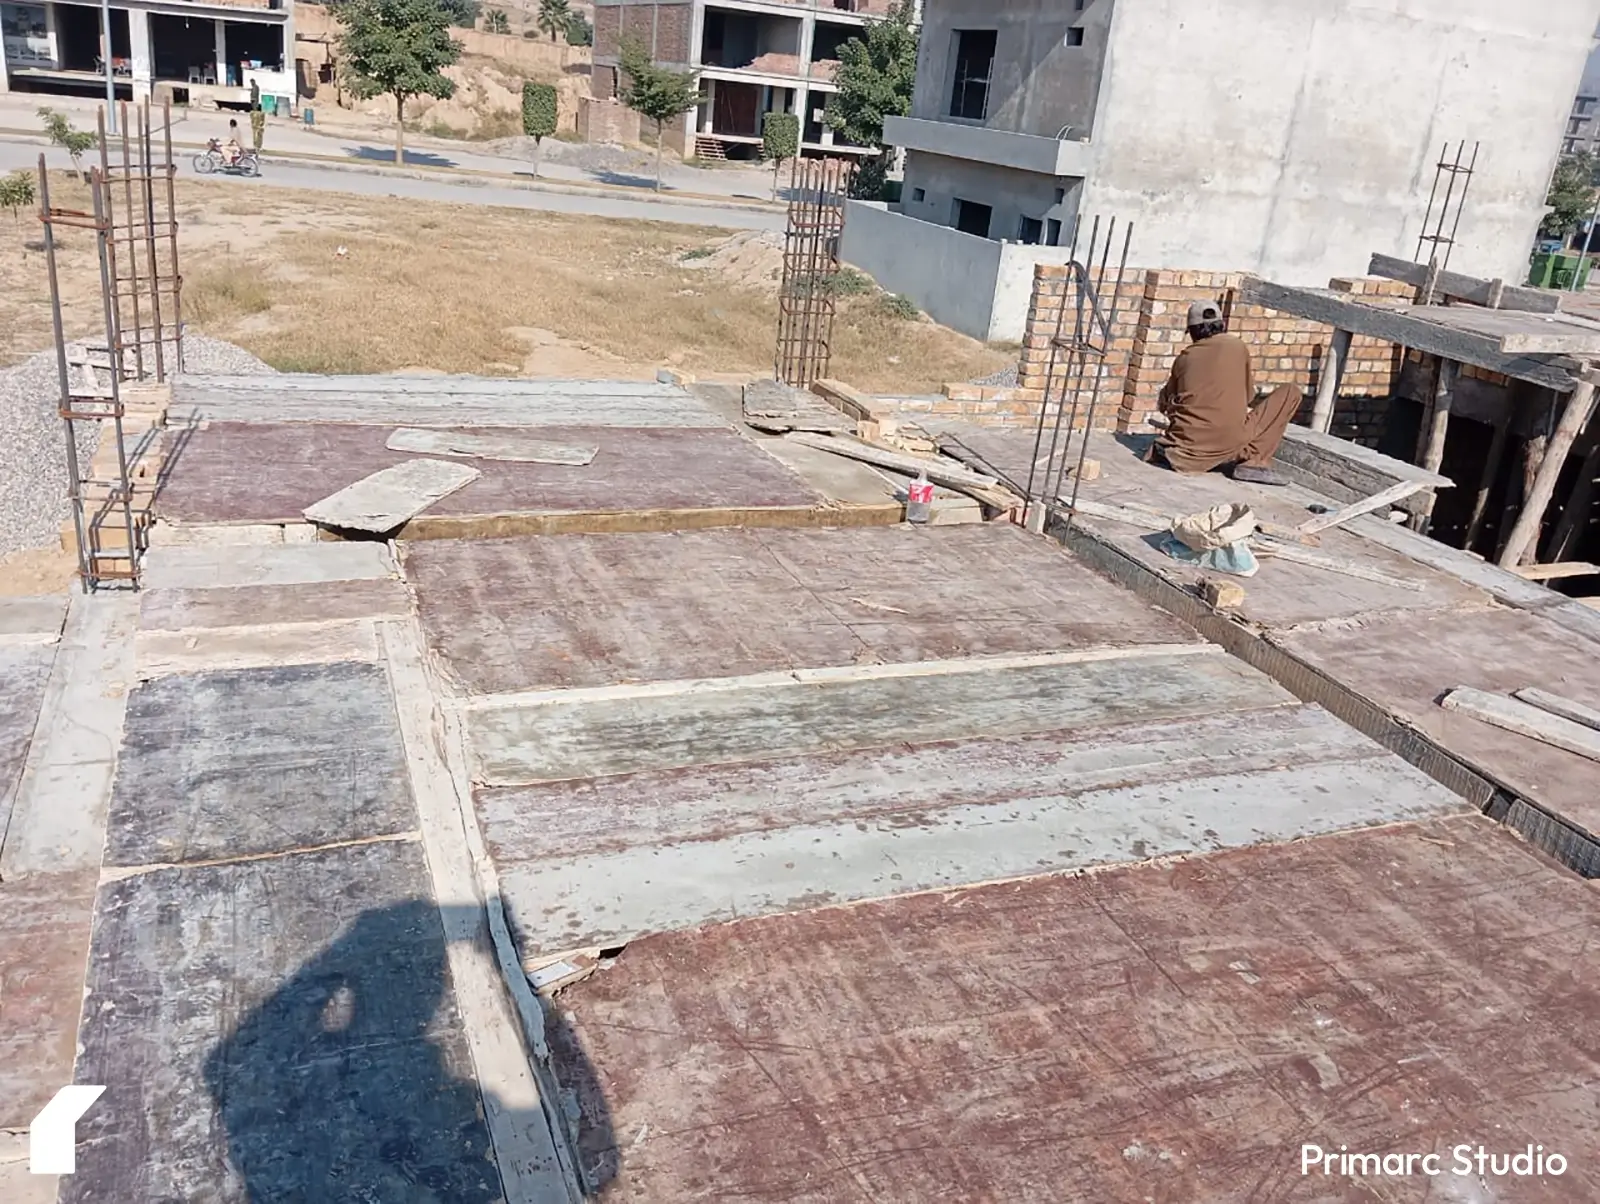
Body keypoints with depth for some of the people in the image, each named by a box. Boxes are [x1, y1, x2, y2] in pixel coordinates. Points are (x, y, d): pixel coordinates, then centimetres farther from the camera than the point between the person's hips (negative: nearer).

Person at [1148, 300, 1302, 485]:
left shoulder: (1185, 357, 11)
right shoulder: (1237, 346, 6)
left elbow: (1165, 403, 20)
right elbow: (1249, 397, 15)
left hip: (1188, 443, 4)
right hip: (1229, 443, -4)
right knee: (1291, 393, 10)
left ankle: (1171, 452, 5)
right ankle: (1255, 462, 1)